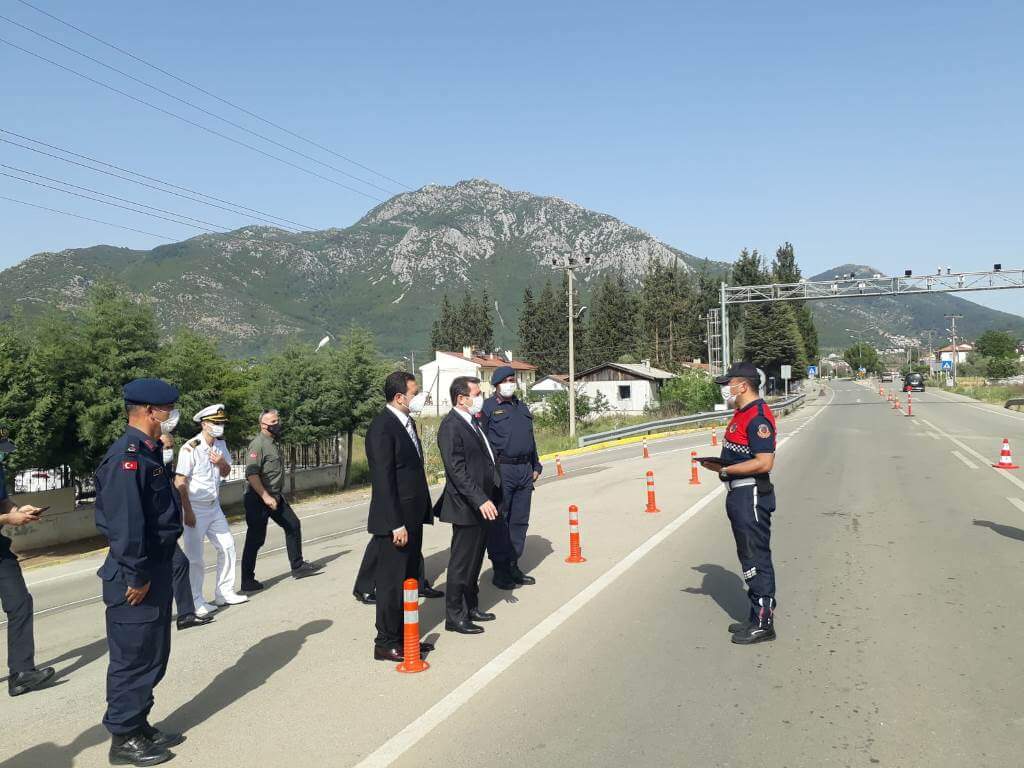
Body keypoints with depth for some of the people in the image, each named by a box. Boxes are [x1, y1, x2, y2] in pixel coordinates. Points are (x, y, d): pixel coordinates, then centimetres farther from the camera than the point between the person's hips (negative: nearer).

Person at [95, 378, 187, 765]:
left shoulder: (147, 452, 10)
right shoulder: (127, 456, -21)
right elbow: (126, 523, -25)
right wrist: (136, 577, -21)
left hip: (156, 570, 10)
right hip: (136, 576, -10)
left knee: (152, 656, 18)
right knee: (133, 658, 3)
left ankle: (140, 726, 31)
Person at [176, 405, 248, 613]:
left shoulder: (220, 444, 5)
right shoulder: (190, 448, -18)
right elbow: (180, 483, -18)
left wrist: (221, 462, -8)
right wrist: (188, 512, -19)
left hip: (214, 507, 8)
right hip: (195, 508, -8)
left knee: (227, 547, 11)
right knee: (195, 557, -2)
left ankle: (224, 593, 23)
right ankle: (195, 601, 11)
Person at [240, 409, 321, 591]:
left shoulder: (274, 443, 13)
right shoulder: (258, 444, -16)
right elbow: (251, 474, -25)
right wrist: (265, 497, -25)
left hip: (275, 497, 9)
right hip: (258, 499, -9)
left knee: (293, 525, 10)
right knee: (255, 540, -3)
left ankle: (298, 567, 20)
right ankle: (247, 581, 7)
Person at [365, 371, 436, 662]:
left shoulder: (407, 422, 12)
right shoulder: (382, 427, -17)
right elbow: (383, 480, -20)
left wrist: (422, 512, 15)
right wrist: (396, 524, -21)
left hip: (413, 517, 9)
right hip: (395, 521, -9)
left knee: (409, 580, 16)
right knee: (392, 582, 1)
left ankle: (404, 636, 27)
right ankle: (386, 644, 14)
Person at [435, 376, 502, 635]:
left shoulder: (472, 422, 12)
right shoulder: (451, 426, -17)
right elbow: (457, 470, -23)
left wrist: (490, 498, 16)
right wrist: (481, 500, -27)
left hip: (481, 505, 9)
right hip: (466, 507, -9)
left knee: (475, 560, 19)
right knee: (462, 563, 2)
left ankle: (471, 608, 32)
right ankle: (455, 616, 13)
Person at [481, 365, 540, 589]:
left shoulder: (522, 407, 19)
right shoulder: (488, 407, -3)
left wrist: (535, 466, 20)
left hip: (524, 471, 7)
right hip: (501, 470, -7)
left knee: (520, 521, 11)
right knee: (498, 521, -2)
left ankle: (513, 566, 21)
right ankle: (499, 570, 6)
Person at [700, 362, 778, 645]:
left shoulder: (758, 416, -18)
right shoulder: (742, 414, 16)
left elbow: (764, 462, -25)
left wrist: (725, 469, -20)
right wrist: (720, 464, 9)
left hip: (752, 496, -11)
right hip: (740, 494, 11)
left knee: (756, 559, -3)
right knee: (749, 557, 17)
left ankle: (763, 623, 7)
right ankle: (757, 617, 28)